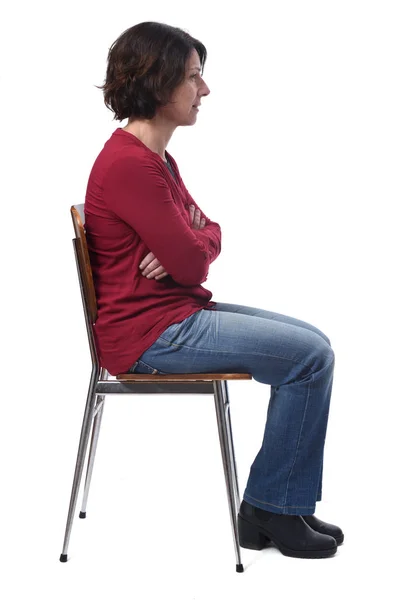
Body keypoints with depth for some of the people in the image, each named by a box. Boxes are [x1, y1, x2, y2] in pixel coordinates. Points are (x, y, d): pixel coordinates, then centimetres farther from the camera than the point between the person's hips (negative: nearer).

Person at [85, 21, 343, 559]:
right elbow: (191, 263, -20)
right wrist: (195, 244, 4)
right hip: (150, 333, -10)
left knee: (311, 344, 9)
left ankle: (286, 506, 12)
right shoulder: (130, 164, -21)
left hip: (178, 313, 10)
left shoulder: (156, 157, 13)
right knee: (310, 357, -11)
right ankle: (269, 510, 3)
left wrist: (187, 245, -10)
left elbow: (208, 236, 13)